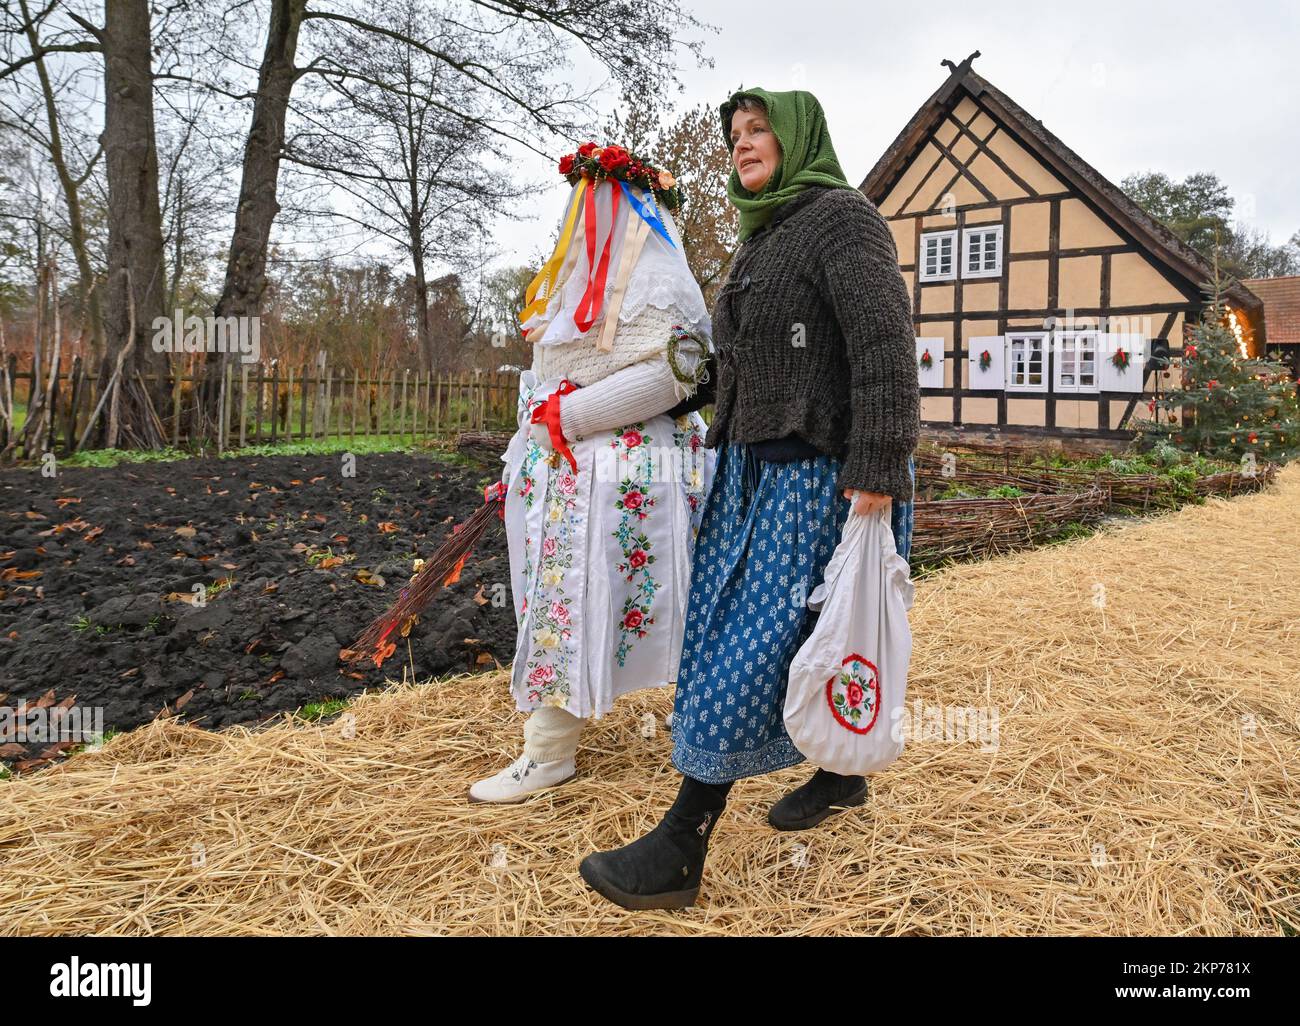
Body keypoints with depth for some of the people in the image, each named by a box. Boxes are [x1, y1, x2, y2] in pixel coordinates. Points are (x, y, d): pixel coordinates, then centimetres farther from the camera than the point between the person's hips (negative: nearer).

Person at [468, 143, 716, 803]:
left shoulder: (655, 281, -8)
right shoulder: (584, 279, 20)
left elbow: (669, 375, -21)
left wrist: (568, 415, -19)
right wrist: (523, 459, 17)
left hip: (612, 470, -9)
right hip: (564, 468, 9)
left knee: (572, 600, -7)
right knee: (560, 597, 10)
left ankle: (549, 754, 2)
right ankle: (549, 743, 20)